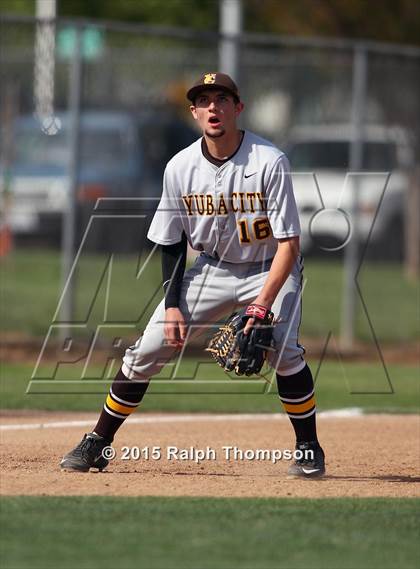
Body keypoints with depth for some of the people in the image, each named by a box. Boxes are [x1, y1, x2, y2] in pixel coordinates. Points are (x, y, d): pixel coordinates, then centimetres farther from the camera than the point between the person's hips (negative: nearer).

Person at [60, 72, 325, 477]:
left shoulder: (269, 162, -22)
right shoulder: (180, 167, -10)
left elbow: (289, 244, -22)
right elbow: (172, 244, 3)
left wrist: (263, 304, -32)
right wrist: (173, 305, -8)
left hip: (271, 268, -4)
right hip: (212, 268, 4)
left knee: (283, 348, -28)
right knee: (148, 349, -6)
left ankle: (308, 449, -10)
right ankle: (98, 443, 8)